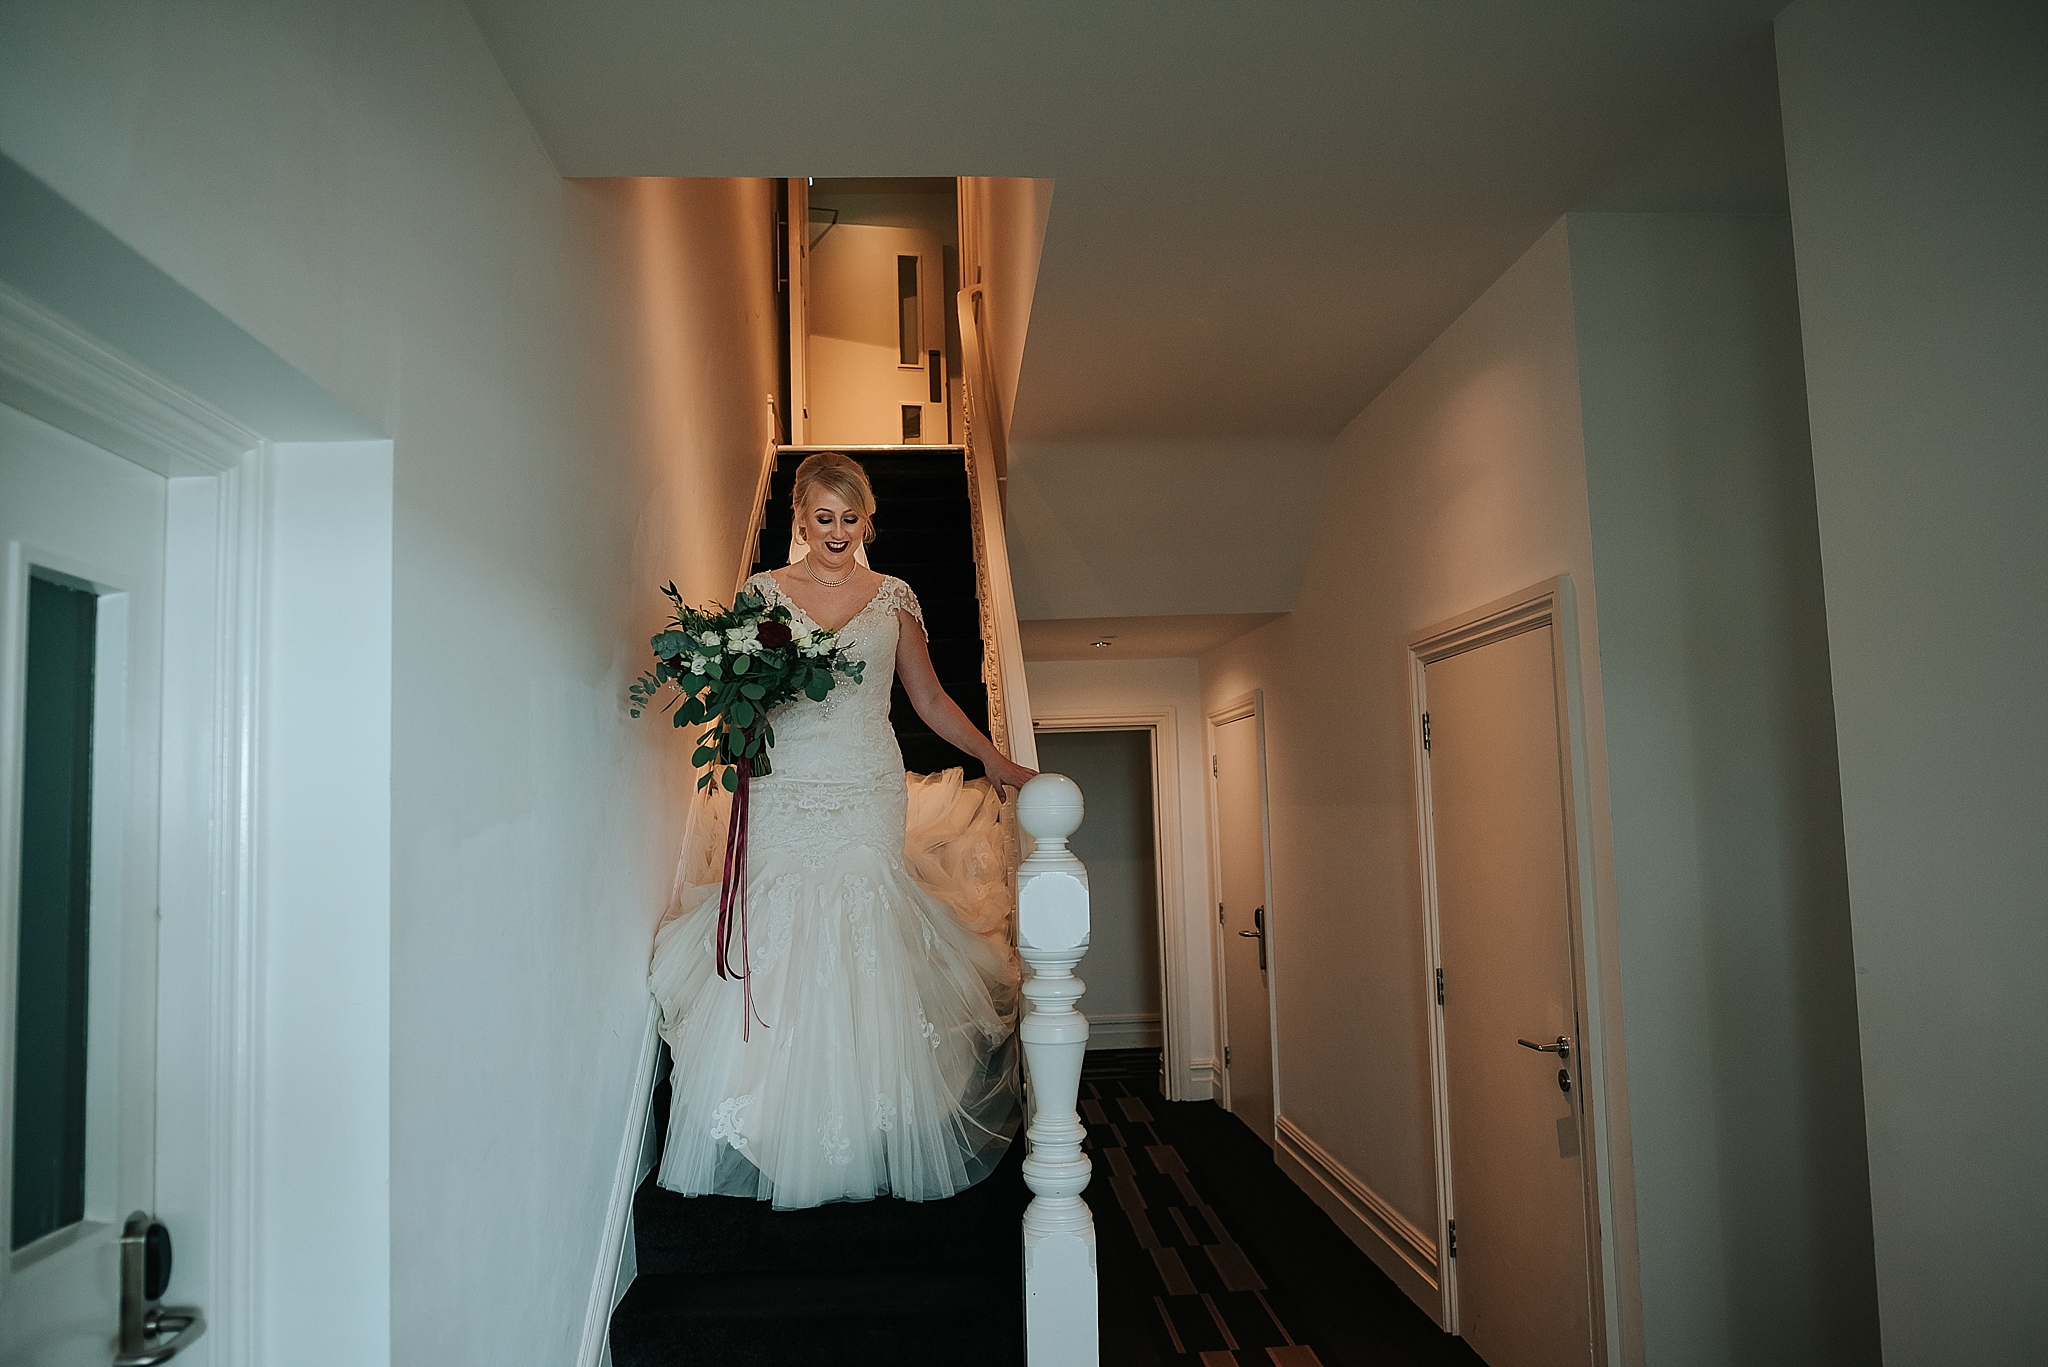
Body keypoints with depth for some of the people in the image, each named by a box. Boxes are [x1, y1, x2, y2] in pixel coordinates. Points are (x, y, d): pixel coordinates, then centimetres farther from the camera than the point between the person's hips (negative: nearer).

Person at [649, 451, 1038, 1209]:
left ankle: (868, 1147, 9)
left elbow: (930, 699, 13)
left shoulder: (894, 597, 9)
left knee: (866, 958, -3)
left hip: (869, 799, 0)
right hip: (784, 798, 0)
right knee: (776, 959, -3)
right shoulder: (764, 591, 8)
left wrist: (995, 760, 5)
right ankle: (777, 1143, 11)